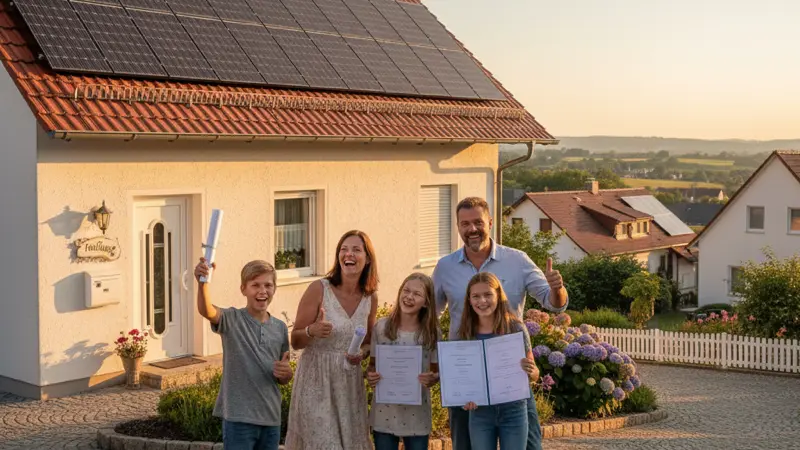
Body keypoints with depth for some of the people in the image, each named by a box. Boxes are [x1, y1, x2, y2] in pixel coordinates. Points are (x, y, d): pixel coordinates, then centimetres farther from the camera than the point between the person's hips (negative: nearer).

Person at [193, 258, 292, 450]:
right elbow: (206, 310, -29)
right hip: (238, 419, -5)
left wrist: (286, 373, -7)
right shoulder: (232, 320, -5)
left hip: (271, 420, 5)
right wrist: (202, 282, -48)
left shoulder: (280, 328, 7)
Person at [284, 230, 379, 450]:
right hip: (316, 380, -4)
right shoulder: (319, 289, -10)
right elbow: (295, 341, -6)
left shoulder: (371, 297, 3)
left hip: (350, 383, 4)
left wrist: (362, 353, -6)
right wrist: (312, 332, -27)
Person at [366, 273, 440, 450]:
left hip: (416, 415, 0)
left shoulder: (432, 332, -4)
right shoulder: (381, 327, -3)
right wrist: (369, 376, -15)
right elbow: (372, 364, 6)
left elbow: (436, 371, 3)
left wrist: (432, 379, -19)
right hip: (384, 412, 0)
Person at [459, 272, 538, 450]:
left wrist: (530, 371, -23)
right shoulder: (465, 333, 0)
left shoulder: (516, 328, -6)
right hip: (479, 413, 2)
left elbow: (534, 375, -1)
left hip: (513, 410, -2)